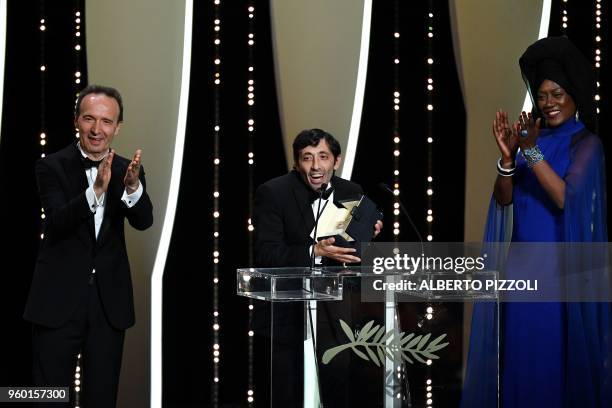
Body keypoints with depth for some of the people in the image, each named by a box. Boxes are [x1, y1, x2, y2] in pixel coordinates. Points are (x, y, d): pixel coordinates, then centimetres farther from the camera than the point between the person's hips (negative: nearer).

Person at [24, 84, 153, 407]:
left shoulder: (127, 171, 4)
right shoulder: (52, 167, -5)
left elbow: (143, 221, -12)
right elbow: (58, 221, -20)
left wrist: (132, 186, -33)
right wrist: (96, 190, -36)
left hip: (109, 303, 3)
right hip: (59, 301, -3)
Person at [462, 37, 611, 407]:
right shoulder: (530, 136, 10)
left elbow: (565, 198, -18)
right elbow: (504, 200, 2)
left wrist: (532, 152, -22)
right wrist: (508, 156, -13)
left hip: (561, 268, -5)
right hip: (520, 265, 5)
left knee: (556, 359, -1)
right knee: (519, 356, 7)